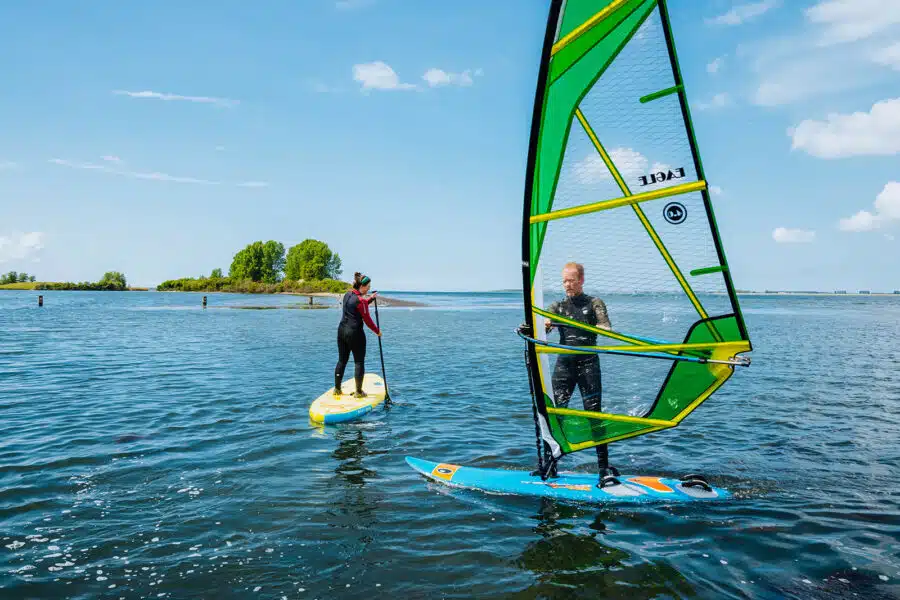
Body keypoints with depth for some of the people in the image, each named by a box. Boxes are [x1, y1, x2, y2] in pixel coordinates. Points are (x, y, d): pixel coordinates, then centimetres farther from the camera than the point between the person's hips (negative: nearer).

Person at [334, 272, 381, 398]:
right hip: (355, 333, -8)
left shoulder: (347, 295, 8)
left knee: (342, 360, 15)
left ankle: (337, 389, 21)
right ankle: (359, 392, 8)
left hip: (342, 331, 8)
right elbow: (367, 320, -12)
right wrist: (377, 331, 1)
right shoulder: (360, 300, -16)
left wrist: (370, 298, 28)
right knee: (359, 362, 3)